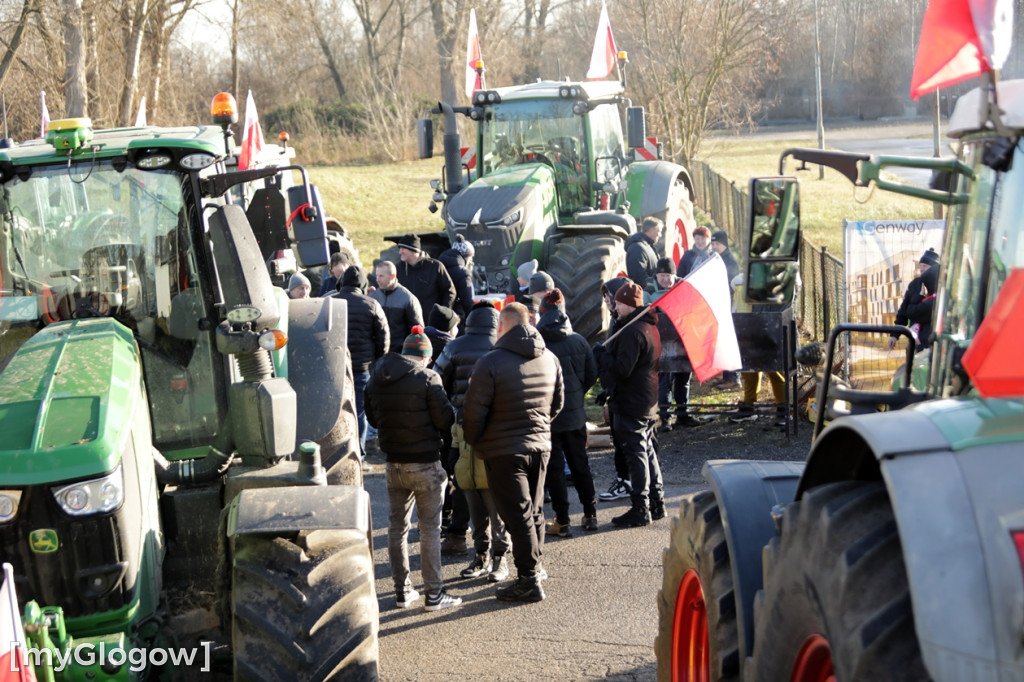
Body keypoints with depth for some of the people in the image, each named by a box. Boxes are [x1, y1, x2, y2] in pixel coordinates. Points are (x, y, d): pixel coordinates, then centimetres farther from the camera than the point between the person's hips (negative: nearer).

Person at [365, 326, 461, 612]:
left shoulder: (376, 379, 2)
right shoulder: (427, 379, -17)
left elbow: (372, 418, 12)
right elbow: (446, 419, -15)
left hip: (393, 463, 5)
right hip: (425, 464, -5)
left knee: (397, 526, 14)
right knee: (430, 527, 2)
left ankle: (402, 590, 19)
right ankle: (434, 594, 4)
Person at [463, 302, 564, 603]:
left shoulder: (491, 362, -16)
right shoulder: (549, 359, 4)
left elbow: (474, 410, -13)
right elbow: (557, 403, 15)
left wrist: (473, 441, 5)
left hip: (504, 451, -6)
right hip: (540, 446, 6)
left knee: (518, 514, -2)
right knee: (534, 510, 19)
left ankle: (529, 579, 0)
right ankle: (535, 565, 30)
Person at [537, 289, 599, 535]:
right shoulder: (578, 341, -2)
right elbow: (591, 375, 5)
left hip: (548, 418, -4)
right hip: (576, 414, 4)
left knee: (554, 468, 4)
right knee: (580, 464, 17)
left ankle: (562, 521, 6)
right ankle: (590, 514, 22)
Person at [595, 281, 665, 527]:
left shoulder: (632, 331, -20)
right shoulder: (650, 327, 12)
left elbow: (622, 369, -25)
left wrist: (602, 355, -10)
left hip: (631, 405, -10)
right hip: (649, 402, 10)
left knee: (636, 454, -5)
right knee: (648, 451, 16)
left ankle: (640, 509, -1)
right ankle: (656, 503, 23)